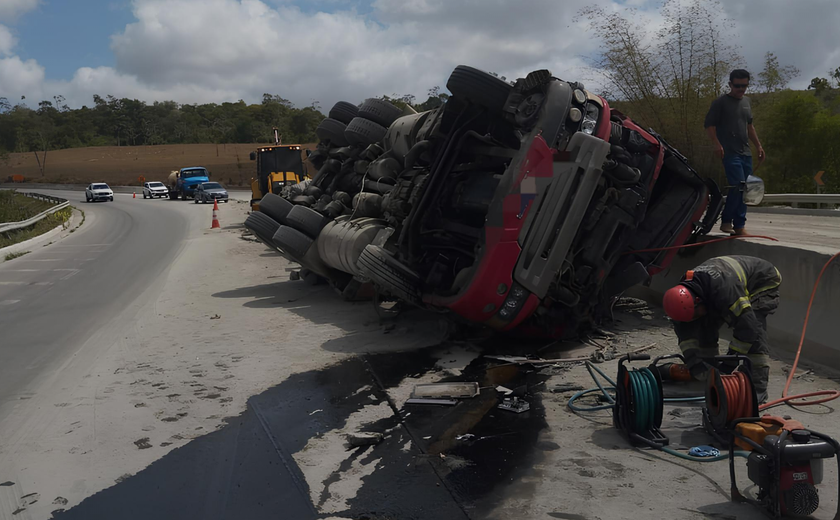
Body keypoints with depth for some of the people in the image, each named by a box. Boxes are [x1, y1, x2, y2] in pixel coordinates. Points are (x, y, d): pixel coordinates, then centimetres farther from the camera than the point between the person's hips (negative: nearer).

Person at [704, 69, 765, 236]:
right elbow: (709, 124, -7)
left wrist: (758, 146, 23)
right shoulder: (721, 102, -2)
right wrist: (717, 144, -20)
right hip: (730, 152, -7)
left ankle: (739, 226, 8)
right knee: (738, 186, -16)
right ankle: (726, 221, -3)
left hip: (745, 153, 7)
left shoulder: (746, 101, 19)